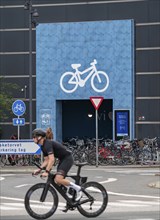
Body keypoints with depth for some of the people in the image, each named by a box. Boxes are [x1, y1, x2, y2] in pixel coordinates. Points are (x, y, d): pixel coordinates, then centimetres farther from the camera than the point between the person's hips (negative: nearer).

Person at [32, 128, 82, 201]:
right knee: (57, 181, 6)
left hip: (67, 158, -10)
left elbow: (52, 159, -31)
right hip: (62, 159, 10)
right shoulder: (43, 146, 9)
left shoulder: (47, 144, -21)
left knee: (58, 179, -20)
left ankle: (77, 188, -10)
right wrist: (39, 169, 2)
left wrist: (47, 171, -35)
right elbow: (46, 160, 14)